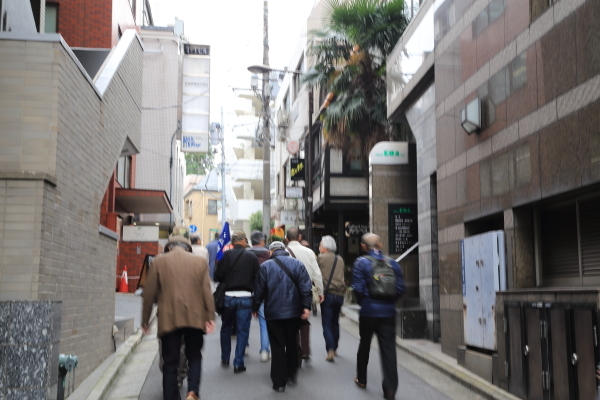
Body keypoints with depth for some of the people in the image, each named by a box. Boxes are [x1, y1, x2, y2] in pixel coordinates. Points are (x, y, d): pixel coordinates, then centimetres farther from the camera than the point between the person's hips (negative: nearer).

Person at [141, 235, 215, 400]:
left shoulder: (158, 262, 5)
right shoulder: (200, 261, 7)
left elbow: (149, 293, 4)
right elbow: (207, 291, 0)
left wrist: (145, 320, 11)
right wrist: (210, 317, -2)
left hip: (169, 318, -1)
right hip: (195, 318, 1)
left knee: (170, 363, 8)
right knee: (194, 357, 14)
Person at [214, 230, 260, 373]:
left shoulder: (226, 255, -5)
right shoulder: (252, 257, -4)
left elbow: (217, 276, -8)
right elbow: (257, 278, -2)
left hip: (228, 296, 1)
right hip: (245, 297, -1)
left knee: (226, 328, 19)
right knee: (242, 331, 6)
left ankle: (225, 358, 30)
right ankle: (238, 363, 6)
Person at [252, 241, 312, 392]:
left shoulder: (265, 266, -5)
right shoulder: (297, 264, 0)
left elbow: (259, 289, -4)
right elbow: (306, 286, -7)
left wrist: (255, 307, 8)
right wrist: (306, 306, -7)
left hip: (273, 313, -2)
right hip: (294, 312, 2)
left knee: (277, 347, 5)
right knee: (292, 344, 20)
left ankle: (279, 382, 5)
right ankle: (291, 375, 29)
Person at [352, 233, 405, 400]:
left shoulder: (361, 262, -7)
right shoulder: (392, 263, 2)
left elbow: (358, 288, -10)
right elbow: (400, 287, 0)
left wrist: (363, 302, 8)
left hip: (368, 311, -1)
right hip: (388, 312, 1)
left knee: (365, 344, 17)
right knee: (388, 348, 1)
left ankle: (361, 379, 32)